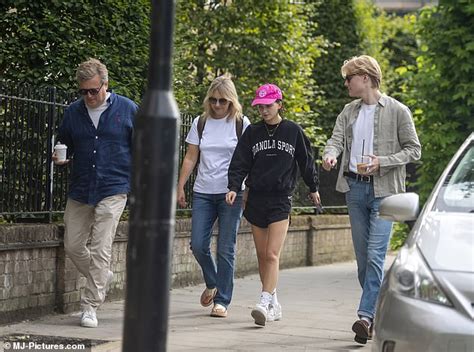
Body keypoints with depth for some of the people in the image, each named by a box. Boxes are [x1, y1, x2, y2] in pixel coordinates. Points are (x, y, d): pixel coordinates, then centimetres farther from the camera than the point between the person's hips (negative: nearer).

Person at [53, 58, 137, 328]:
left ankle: (91, 306, -4)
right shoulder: (73, 112, 5)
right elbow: (64, 144, 18)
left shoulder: (128, 110, -2)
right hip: (80, 191, 4)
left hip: (113, 190, -4)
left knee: (101, 249, -10)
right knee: (73, 245, 7)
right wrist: (61, 157, -6)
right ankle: (102, 276, 34)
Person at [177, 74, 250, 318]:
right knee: (198, 245, -3)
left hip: (231, 194, -3)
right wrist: (180, 187, 4)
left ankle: (222, 300, 4)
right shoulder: (200, 123, 8)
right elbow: (190, 158, 11)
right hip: (203, 192, 3)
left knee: (225, 249, -3)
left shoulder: (241, 123, 1)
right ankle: (212, 284, 24)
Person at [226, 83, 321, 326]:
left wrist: (313, 188, 21)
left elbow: (306, 161, 12)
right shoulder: (252, 132, 6)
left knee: (272, 255, -14)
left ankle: (264, 304, -20)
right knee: (262, 256, 8)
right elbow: (240, 163, 2)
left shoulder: (293, 131, 1)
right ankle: (274, 305, 18)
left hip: (281, 199, -3)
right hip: (256, 199, 3)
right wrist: (233, 187, -14)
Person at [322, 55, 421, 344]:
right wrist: (330, 155, -22)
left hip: (383, 190, -6)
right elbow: (337, 139, 2)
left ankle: (366, 316, -18)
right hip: (355, 187, 6)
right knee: (362, 255, 8)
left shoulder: (397, 111, -4)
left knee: (375, 255, -14)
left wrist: (381, 162, -16)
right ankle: (378, 312, 18)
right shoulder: (349, 111, 13)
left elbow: (414, 150, -3)